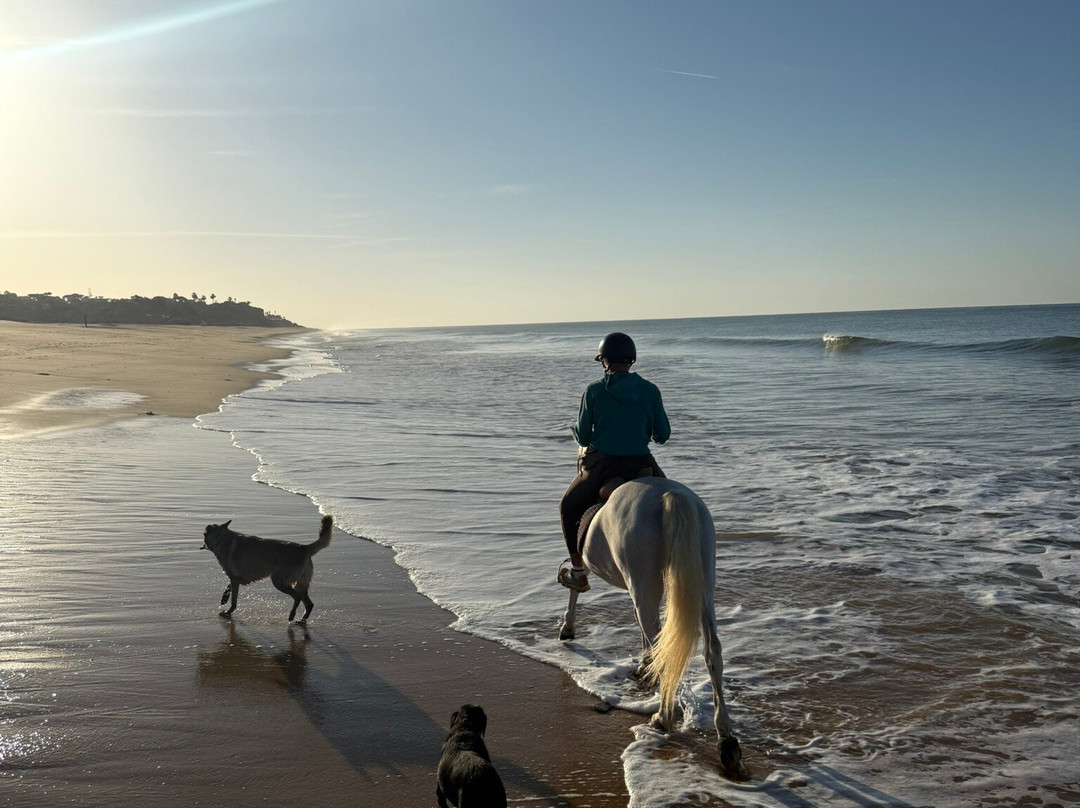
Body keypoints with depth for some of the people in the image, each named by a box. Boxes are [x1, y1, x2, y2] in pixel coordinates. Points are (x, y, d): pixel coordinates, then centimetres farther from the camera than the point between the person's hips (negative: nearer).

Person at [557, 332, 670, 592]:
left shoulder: (594, 391, -7)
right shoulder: (650, 391, -1)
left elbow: (583, 436, -4)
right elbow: (663, 434, 1)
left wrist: (575, 431, 19)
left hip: (600, 466, -1)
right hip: (641, 466, 2)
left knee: (569, 507, 24)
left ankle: (578, 571, 28)